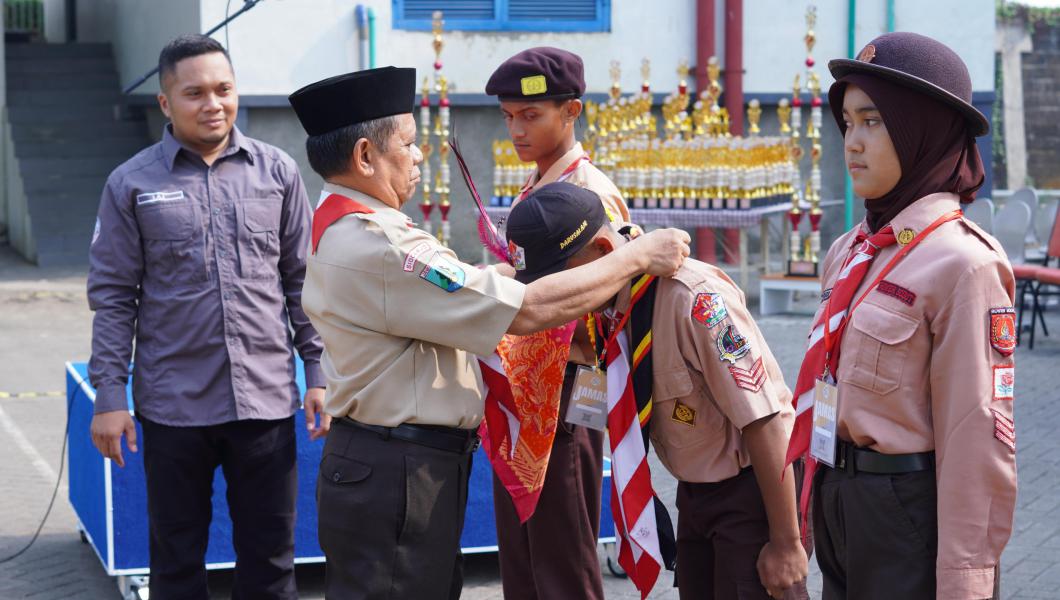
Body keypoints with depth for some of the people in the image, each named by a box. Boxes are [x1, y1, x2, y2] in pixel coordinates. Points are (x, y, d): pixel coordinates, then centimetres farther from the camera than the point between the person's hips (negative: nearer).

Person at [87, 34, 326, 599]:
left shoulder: (277, 171, 4)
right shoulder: (132, 183, 0)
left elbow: (302, 279, 8)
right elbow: (113, 296, 1)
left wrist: (318, 372, 3)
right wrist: (109, 395, -4)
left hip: (266, 398, 1)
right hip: (173, 404, -1)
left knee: (270, 553, 9)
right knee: (177, 555, 10)